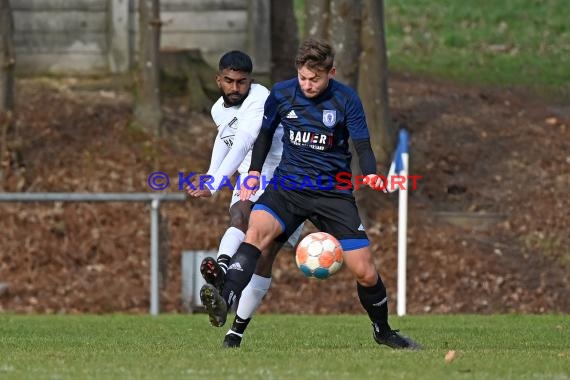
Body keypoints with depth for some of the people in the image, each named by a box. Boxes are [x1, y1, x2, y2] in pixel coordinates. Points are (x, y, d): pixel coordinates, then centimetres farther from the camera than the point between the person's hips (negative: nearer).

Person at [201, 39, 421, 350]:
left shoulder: (345, 100, -8)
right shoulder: (281, 94, -2)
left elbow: (362, 146, -7)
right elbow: (265, 134, 15)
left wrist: (370, 175, -27)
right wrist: (254, 173, 5)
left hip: (333, 192, -1)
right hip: (288, 185, 1)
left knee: (364, 271, -3)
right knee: (257, 230, -31)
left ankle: (383, 331, 22)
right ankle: (225, 299, -42)